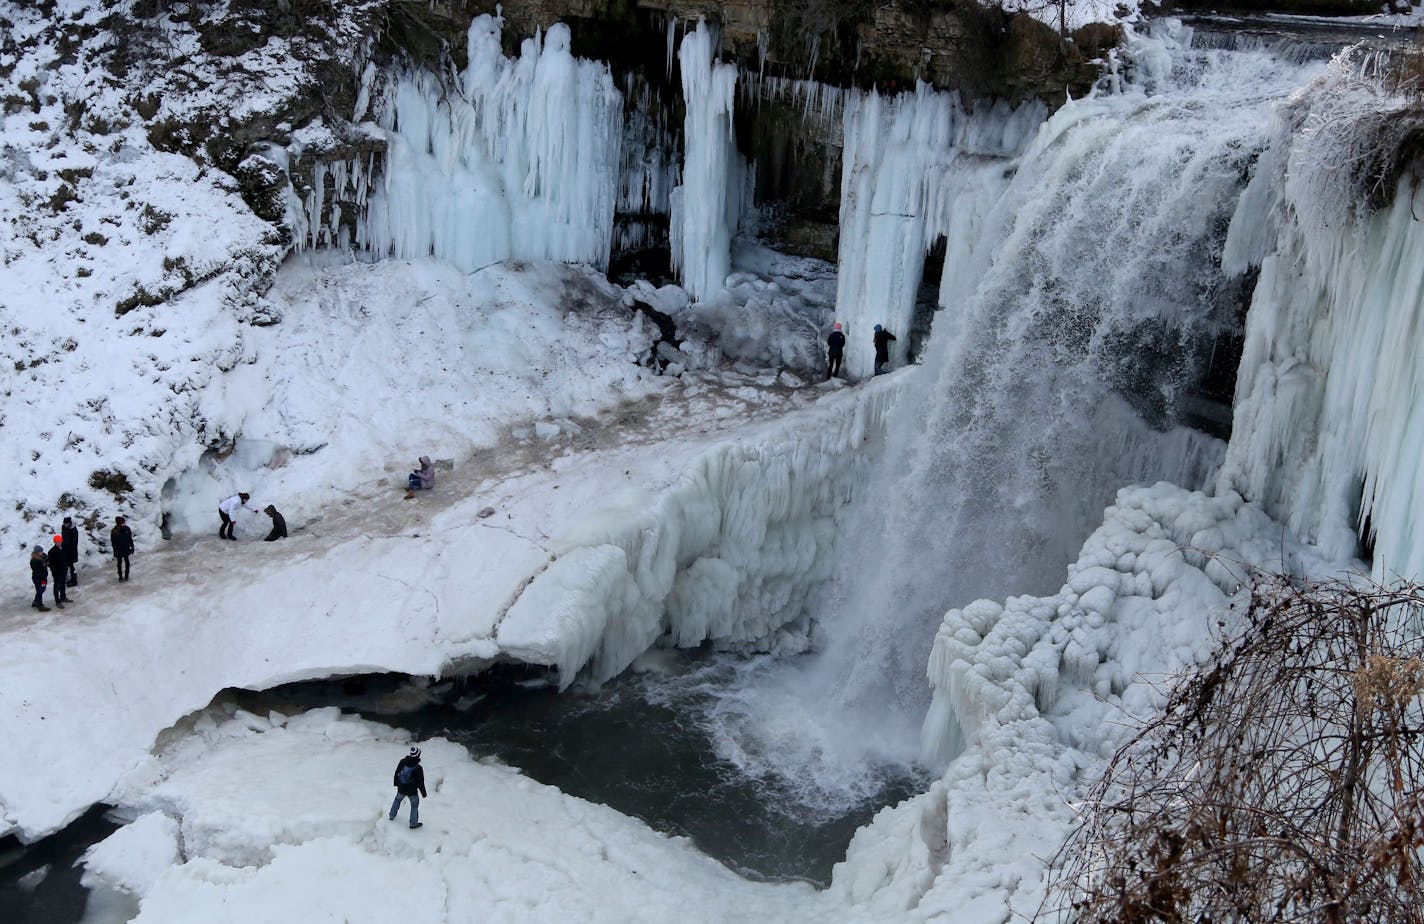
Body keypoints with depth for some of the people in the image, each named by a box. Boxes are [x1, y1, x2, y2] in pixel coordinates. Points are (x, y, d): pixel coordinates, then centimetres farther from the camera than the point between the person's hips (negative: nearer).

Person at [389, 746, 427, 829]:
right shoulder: (418, 768, -27)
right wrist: (423, 793, -2)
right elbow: (420, 782, -18)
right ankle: (413, 824, 26)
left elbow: (397, 773, 2)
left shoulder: (403, 761, -14)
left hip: (401, 789, 4)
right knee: (414, 805, 17)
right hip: (412, 791, -4)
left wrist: (395, 782, 21)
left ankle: (392, 816, 48)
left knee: (397, 800, 31)